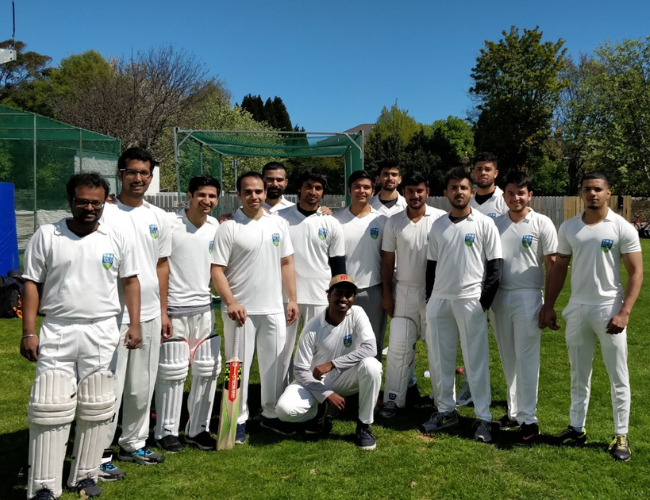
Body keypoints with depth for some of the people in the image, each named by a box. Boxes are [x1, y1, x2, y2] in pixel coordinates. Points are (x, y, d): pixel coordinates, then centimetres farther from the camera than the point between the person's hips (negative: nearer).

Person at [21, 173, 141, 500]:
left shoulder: (117, 239, 4)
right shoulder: (46, 236, 1)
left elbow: (130, 282, 8)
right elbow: (32, 285, 2)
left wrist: (134, 324, -3)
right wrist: (28, 332, -5)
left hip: (103, 334, 1)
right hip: (57, 332, -1)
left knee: (96, 411, 8)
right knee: (49, 410, 0)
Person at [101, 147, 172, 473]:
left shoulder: (158, 217, 9)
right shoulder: (105, 213, -7)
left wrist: (163, 311, 12)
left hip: (150, 314, 6)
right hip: (113, 314, -5)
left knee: (143, 385, 14)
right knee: (110, 387, 0)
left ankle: (133, 443, 30)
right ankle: (100, 455, 12)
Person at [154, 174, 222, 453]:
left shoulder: (216, 227, 7)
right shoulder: (169, 223, -10)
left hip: (204, 307, 6)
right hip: (173, 307, -5)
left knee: (208, 370, 9)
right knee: (172, 372, 1)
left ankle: (198, 429, 23)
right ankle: (166, 431, 17)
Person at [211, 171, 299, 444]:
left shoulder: (278, 223, 6)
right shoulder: (229, 228, -7)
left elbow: (286, 263, 11)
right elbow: (217, 269, -10)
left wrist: (292, 299, 6)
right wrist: (231, 302, -21)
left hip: (273, 309, 4)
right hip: (240, 309, -4)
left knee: (275, 363, 12)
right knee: (239, 366, 5)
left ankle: (272, 414, 28)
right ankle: (238, 420, 18)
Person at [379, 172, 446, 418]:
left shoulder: (441, 218, -6)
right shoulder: (394, 222, 2)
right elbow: (388, 260, 6)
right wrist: (387, 293, 3)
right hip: (404, 291, 2)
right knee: (398, 346, 3)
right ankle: (394, 398, 13)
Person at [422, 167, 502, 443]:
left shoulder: (484, 223, -3)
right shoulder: (438, 225, 10)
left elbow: (496, 264, -4)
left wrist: (484, 301, -9)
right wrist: (430, 298, 10)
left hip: (471, 300, -4)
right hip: (440, 300, 5)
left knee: (476, 360, 0)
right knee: (439, 359, 9)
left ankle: (483, 418, 10)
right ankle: (446, 410, 23)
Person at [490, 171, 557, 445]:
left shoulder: (542, 224, -3)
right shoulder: (495, 223, 7)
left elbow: (552, 265, -3)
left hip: (527, 296, -4)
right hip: (499, 296, 4)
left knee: (526, 359, -3)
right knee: (508, 359, 11)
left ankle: (528, 420, 4)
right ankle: (513, 412, 22)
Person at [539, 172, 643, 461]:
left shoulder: (623, 228, -7)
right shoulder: (568, 228, 5)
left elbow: (636, 272, -8)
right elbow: (559, 268, 10)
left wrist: (624, 312, -17)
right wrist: (548, 306, 5)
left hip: (609, 309, -4)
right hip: (577, 308, 4)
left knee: (618, 377, 5)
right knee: (579, 375, 13)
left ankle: (621, 435, 16)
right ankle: (577, 428, 24)